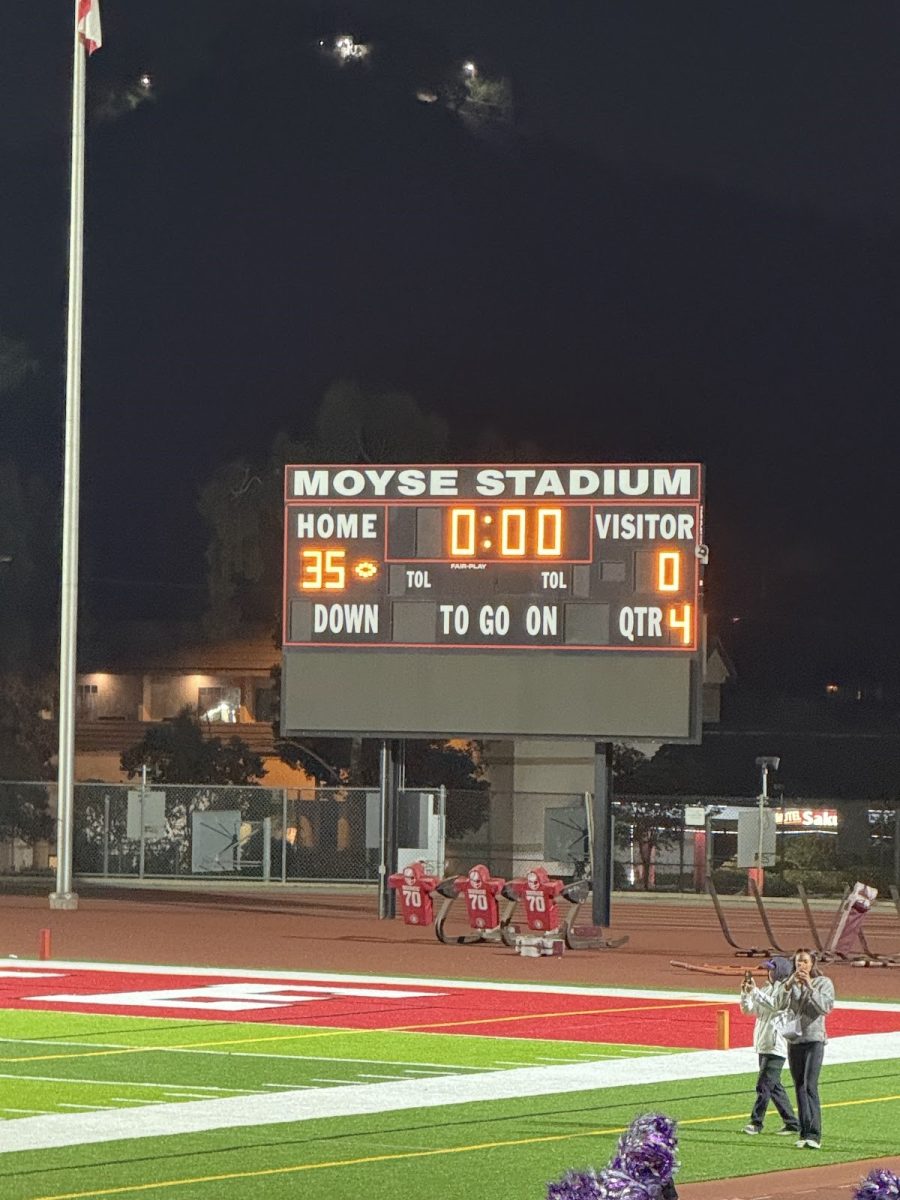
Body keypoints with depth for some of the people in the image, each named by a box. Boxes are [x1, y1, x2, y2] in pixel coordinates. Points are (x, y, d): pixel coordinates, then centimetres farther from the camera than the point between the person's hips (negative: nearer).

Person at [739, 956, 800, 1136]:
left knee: (764, 1085, -11)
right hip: (763, 1045, 9)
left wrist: (754, 991, -19)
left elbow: (774, 1005, -23)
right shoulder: (767, 989, 18)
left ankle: (756, 1122, -8)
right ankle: (791, 1123, 15)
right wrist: (745, 991, 3)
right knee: (774, 1086, 10)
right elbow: (748, 1009, 18)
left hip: (776, 1046, -9)